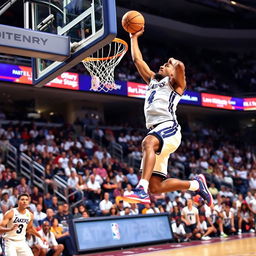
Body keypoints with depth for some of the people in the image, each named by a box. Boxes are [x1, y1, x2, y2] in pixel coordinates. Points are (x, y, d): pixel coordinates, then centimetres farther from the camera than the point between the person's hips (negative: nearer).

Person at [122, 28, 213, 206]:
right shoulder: (153, 81, 32)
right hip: (156, 132, 7)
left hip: (169, 128, -7)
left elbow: (180, 66, -11)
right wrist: (134, 37, 35)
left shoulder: (175, 83, 12)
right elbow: (138, 60, 32)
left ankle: (142, 190, -54)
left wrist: (174, 63, 12)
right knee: (155, 188, -2)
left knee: (148, 142, -41)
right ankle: (196, 184, 14)